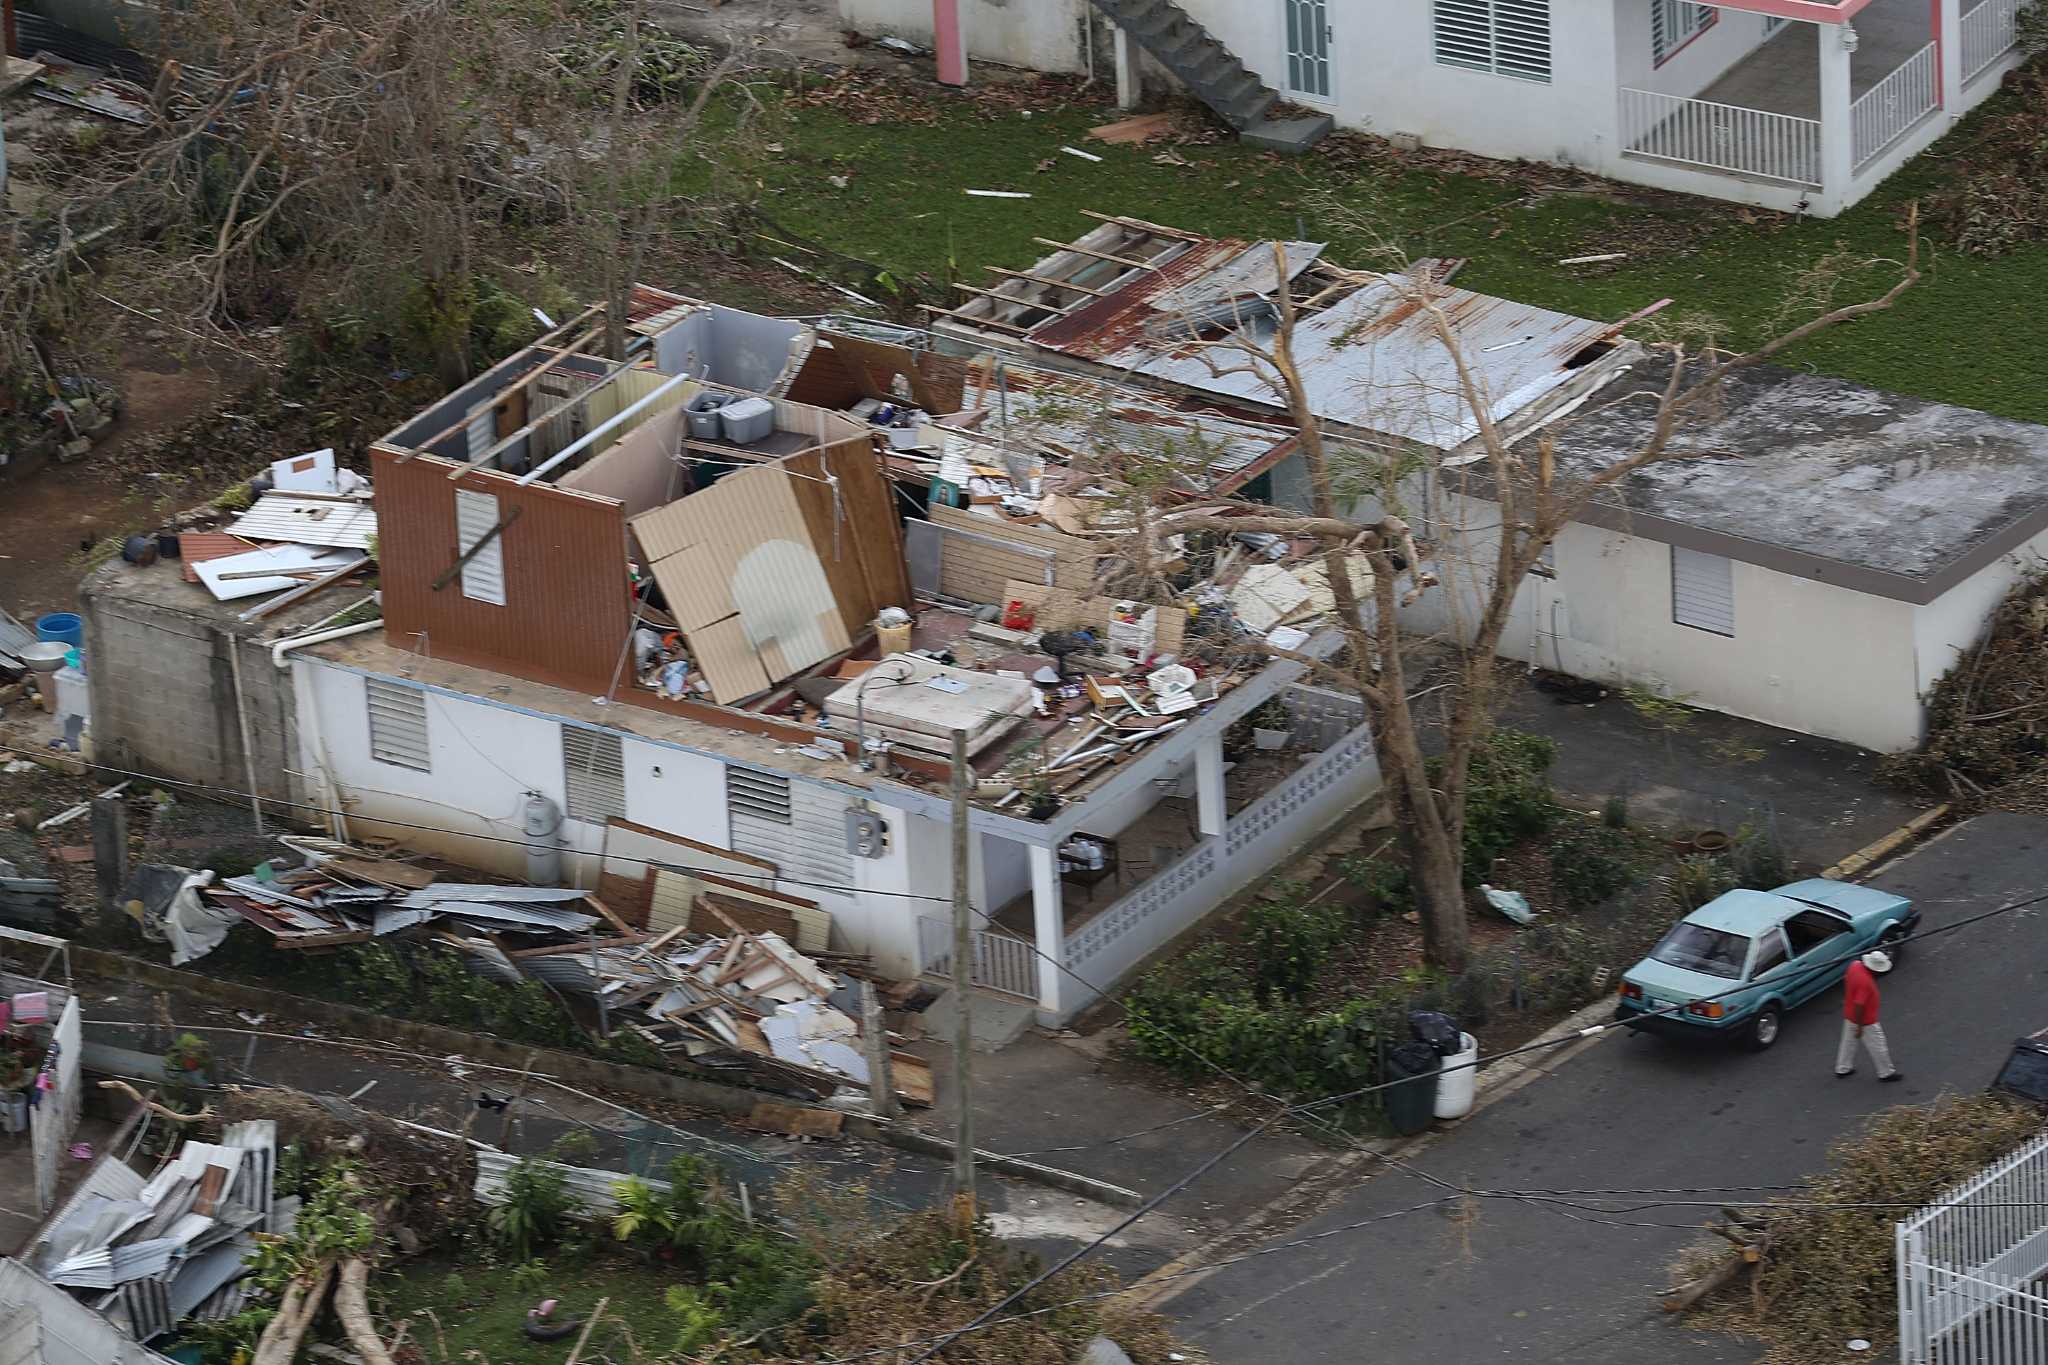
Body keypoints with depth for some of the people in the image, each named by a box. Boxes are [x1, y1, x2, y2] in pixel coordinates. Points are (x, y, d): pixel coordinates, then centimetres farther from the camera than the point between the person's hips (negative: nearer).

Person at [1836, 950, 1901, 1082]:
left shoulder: (1855, 965, -12)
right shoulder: (1865, 982, -37)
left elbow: (1846, 981, 7)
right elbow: (1858, 1005, -32)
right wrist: (1859, 1027, -23)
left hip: (1849, 1015, 8)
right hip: (1865, 1020, -8)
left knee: (1848, 1041, 23)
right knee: (1877, 1047, 10)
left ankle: (1842, 1068, 36)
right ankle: (1886, 1073, 24)